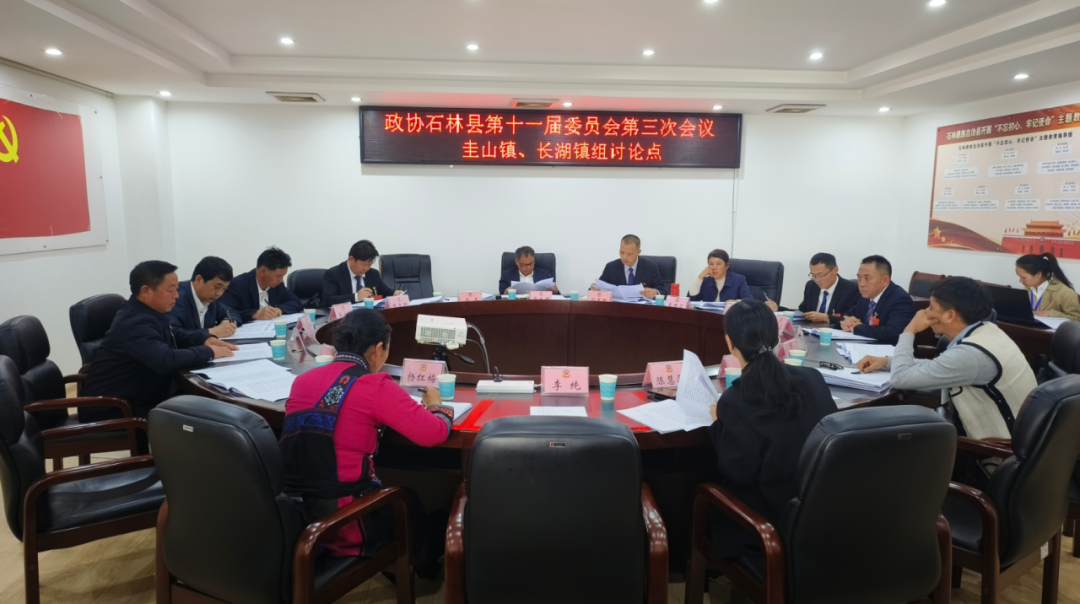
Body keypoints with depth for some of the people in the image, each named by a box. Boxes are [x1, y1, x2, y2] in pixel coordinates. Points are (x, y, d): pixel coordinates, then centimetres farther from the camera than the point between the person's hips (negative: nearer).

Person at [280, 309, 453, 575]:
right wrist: (435, 405, 6)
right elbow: (434, 433, -15)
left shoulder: (302, 380, 3)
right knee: (408, 500, 26)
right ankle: (423, 565, 52)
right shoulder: (374, 386, -16)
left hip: (291, 511, 6)